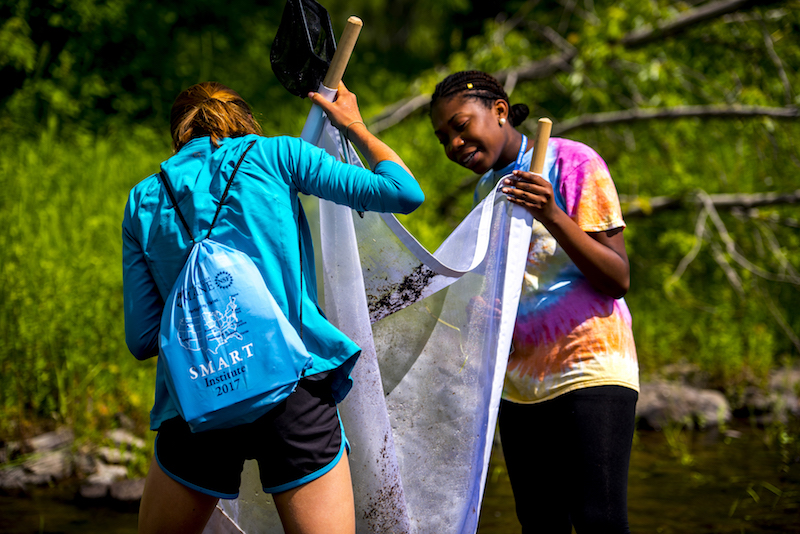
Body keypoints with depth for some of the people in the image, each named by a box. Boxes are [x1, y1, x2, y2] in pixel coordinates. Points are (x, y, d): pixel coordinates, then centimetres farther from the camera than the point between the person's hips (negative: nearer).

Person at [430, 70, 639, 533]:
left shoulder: (572, 162, -4)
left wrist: (553, 217, -22)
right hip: (520, 386, 6)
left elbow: (618, 280, -11)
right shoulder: (488, 188, 16)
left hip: (590, 373, -6)